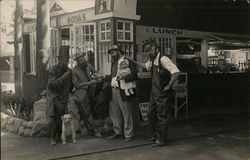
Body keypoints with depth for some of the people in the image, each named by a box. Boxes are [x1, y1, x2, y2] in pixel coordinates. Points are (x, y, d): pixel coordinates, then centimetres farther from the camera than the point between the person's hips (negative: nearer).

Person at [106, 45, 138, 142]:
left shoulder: (128, 62, -7)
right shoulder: (113, 63, 19)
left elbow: (134, 75, -14)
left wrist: (123, 77, -25)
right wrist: (110, 79, 4)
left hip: (124, 92, -8)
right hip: (113, 91, 8)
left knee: (127, 114, -1)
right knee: (114, 113, 13)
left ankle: (128, 135, 10)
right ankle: (118, 132, 28)